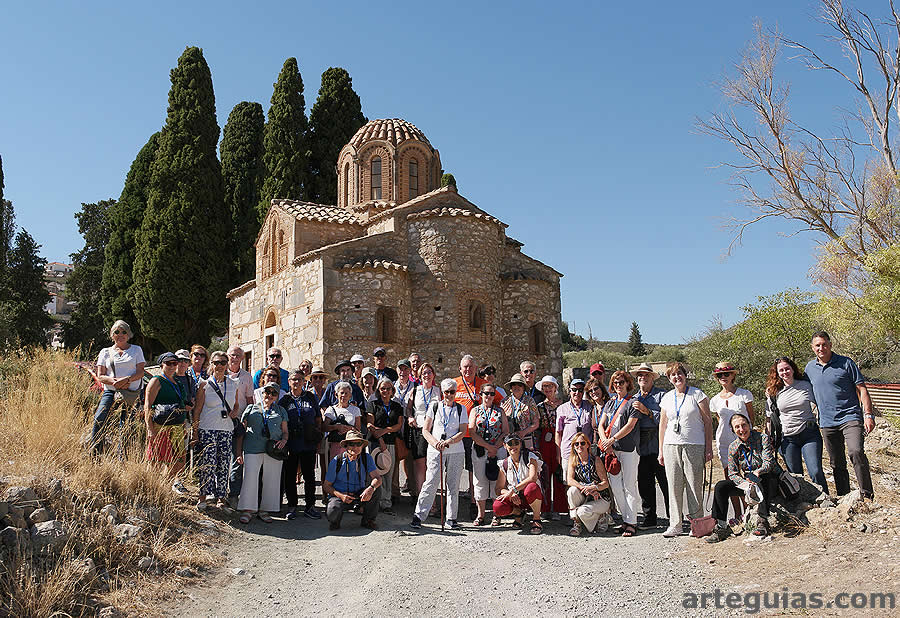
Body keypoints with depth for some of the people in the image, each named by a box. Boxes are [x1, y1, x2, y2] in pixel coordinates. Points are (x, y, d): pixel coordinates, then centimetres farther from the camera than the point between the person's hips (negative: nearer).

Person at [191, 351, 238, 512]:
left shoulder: (233, 384, 11)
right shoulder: (205, 384, 2)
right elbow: (197, 409, 1)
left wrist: (235, 412, 0)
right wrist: (195, 432, -3)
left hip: (226, 430, 3)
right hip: (207, 429, -3)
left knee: (224, 466, 2)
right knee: (208, 464, -8)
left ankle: (221, 499, 11)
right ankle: (202, 497, 9)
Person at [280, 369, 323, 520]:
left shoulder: (311, 397, 8)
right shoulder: (284, 400, 5)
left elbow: (318, 418, 13)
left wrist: (318, 437, 5)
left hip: (308, 444, 1)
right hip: (290, 444, -1)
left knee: (309, 475, 3)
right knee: (289, 476, 4)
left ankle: (310, 506, 12)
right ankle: (292, 506, 16)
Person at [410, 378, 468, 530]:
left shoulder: (461, 409, 9)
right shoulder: (434, 406, 8)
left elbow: (463, 432, 1)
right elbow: (425, 430, 6)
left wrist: (449, 441, -15)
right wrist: (435, 443, -12)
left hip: (456, 451, 1)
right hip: (435, 451, -1)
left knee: (453, 485, 4)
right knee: (430, 483, -7)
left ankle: (451, 518, 13)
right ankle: (418, 516, -1)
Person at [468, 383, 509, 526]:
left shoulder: (500, 411, 10)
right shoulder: (475, 411, 7)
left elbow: (506, 431, 4)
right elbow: (472, 432, -3)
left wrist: (495, 448, -8)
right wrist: (489, 447, -11)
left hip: (498, 450, 0)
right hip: (479, 450, 0)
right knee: (480, 480, 1)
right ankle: (480, 514, 10)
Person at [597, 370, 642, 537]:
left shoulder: (632, 402, -2)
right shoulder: (610, 403, 16)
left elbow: (630, 425, -11)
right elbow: (602, 425, 12)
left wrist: (613, 439, -15)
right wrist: (605, 441, -5)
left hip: (629, 448, -6)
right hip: (612, 449, 6)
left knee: (629, 485, -3)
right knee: (615, 485, 5)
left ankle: (631, 523, 3)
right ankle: (625, 518, 16)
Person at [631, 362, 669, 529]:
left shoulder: (661, 395, 1)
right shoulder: (634, 398, 19)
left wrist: (646, 411, -17)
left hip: (658, 445, -5)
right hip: (642, 446, 5)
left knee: (666, 483, -2)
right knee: (644, 484, 8)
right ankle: (649, 518, 17)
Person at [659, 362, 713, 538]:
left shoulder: (697, 394, 2)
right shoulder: (667, 398, 13)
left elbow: (708, 421, 0)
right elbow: (663, 424, 17)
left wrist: (709, 447, -5)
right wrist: (661, 450, 13)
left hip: (694, 446, -3)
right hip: (671, 446, 3)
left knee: (694, 485, -2)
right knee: (674, 485, 2)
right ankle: (675, 525, 8)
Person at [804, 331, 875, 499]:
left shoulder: (845, 363, -1)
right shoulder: (810, 367, 10)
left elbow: (862, 389, -2)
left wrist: (868, 415, -10)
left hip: (850, 417, -4)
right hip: (827, 422, 4)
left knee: (856, 452, -25)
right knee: (837, 465, 10)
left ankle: (867, 496, -17)